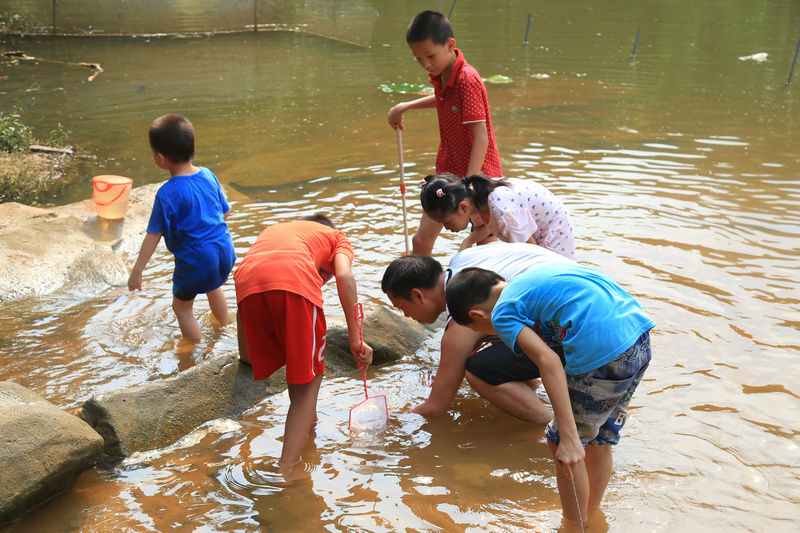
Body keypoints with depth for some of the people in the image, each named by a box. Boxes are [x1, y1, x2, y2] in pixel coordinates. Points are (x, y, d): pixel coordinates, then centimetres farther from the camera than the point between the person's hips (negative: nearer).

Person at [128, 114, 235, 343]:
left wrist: (136, 272, -14)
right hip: (224, 251, 7)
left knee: (182, 306, 15)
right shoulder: (208, 175, -3)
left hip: (195, 260, -7)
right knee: (213, 287, 36)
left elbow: (154, 235, -20)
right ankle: (224, 328, 58)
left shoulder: (167, 194, -22)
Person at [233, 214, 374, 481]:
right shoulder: (336, 237, 33)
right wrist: (355, 337, 7)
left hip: (247, 284, 4)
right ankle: (285, 473, -2)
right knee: (309, 379, 6)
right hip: (294, 280, -4)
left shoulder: (271, 230, 45)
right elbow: (344, 276, 9)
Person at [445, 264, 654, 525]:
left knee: (561, 447, 11)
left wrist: (569, 439, -18)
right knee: (599, 441, 25)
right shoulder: (533, 276, 23)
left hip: (603, 352, -9)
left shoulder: (503, 313, 0)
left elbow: (549, 362, -14)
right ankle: (592, 512, 42)